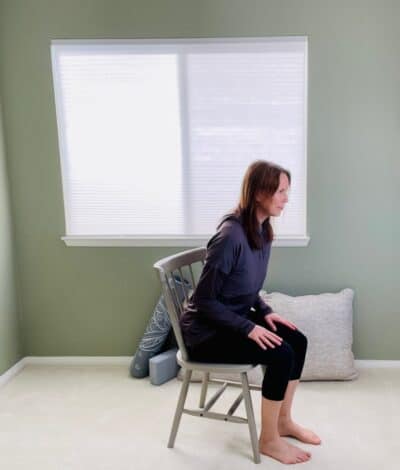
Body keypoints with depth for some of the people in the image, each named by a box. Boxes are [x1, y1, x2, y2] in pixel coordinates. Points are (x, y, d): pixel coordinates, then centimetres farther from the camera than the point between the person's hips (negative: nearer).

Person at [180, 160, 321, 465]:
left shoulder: (262, 229, 0)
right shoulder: (231, 236, -28)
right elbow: (204, 300, -23)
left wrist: (265, 312, -1)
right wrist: (249, 328, -23)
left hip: (235, 318, 9)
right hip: (206, 330, -9)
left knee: (297, 340, -1)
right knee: (281, 355, -19)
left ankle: (284, 420, 17)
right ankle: (269, 440, 1)